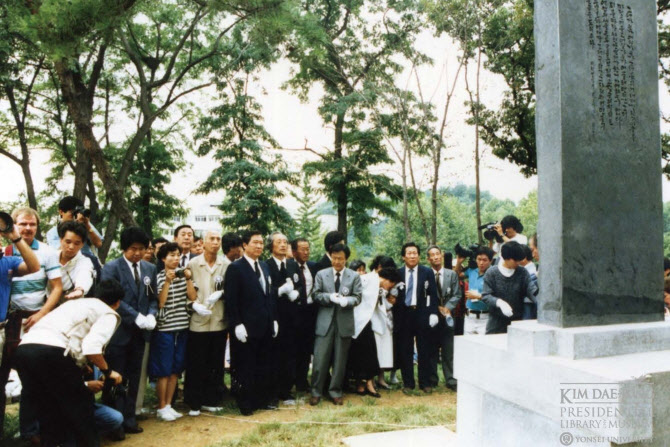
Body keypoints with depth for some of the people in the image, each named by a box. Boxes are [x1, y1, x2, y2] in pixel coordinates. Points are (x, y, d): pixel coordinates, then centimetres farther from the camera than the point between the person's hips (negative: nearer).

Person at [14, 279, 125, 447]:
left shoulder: (76, 302, 34)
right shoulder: (108, 314, 10)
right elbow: (91, 347, -8)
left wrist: (81, 363, 59)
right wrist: (108, 371, 9)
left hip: (23, 348, 7)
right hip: (51, 351, -7)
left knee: (48, 407, 22)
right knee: (80, 404, 10)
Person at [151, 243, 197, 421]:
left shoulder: (184, 274, 7)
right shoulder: (159, 277, -5)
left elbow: (192, 297, -1)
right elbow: (160, 303, -13)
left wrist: (189, 278, -11)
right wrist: (168, 281, -19)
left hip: (182, 327, 5)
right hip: (164, 328, -5)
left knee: (175, 369, 11)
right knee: (164, 370, 2)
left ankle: (168, 405, 22)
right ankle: (161, 408, 14)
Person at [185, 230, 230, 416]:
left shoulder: (226, 264, 0)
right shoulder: (192, 264, -3)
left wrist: (221, 294, -16)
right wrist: (195, 304, -17)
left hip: (219, 321, 2)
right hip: (198, 321, -2)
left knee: (216, 364, 11)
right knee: (196, 364, 5)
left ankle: (211, 400, 25)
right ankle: (194, 402, 19)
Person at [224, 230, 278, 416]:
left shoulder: (264, 267, 14)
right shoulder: (235, 268, -8)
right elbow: (231, 299, -12)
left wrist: (274, 319, 12)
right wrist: (237, 324, -17)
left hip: (266, 326, 7)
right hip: (246, 327, -6)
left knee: (264, 366, 12)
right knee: (245, 367, 3)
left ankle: (264, 399, 24)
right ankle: (245, 404, 14)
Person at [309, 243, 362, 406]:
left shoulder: (354, 276, 6)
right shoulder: (321, 274, 7)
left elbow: (357, 298, 0)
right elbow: (316, 295, 1)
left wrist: (347, 300, -21)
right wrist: (330, 297, -18)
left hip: (344, 322, 1)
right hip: (325, 321, 0)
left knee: (340, 360, 7)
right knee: (320, 359, -2)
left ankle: (335, 391, 20)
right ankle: (316, 391, 12)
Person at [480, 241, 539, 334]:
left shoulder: (522, 272, 3)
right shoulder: (491, 273, -3)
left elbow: (532, 289, -8)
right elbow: (485, 295, -6)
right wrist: (499, 302, -24)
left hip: (517, 321, 2)